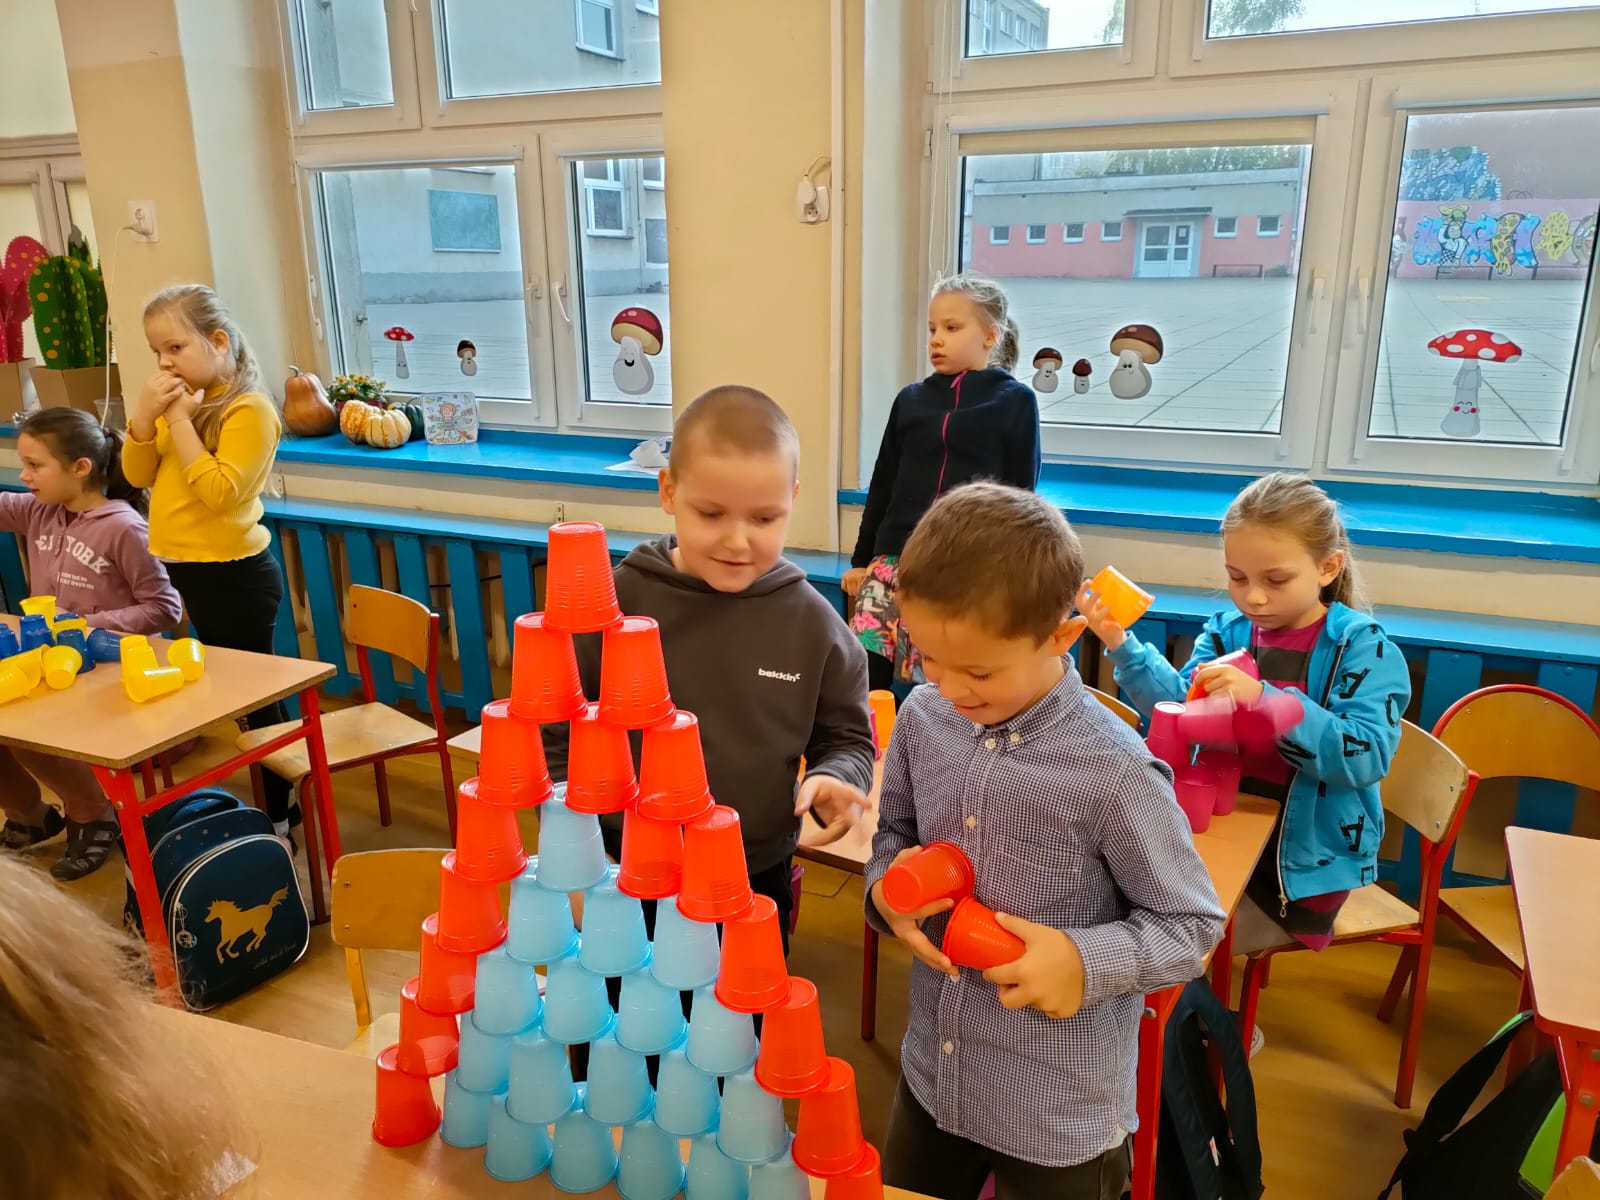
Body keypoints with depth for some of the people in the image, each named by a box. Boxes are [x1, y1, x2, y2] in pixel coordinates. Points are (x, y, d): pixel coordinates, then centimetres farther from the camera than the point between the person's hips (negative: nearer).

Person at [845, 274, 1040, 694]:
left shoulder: (1015, 401, 2)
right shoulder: (911, 399, 12)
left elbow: (1020, 492, 2)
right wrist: (861, 559, 16)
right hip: (896, 555, 3)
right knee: (864, 663, -9)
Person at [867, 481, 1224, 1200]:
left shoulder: (1113, 773, -24)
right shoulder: (922, 717, -9)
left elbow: (1193, 926, -12)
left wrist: (1086, 961, -27)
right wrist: (887, 887, -12)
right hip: (931, 1072, 5)